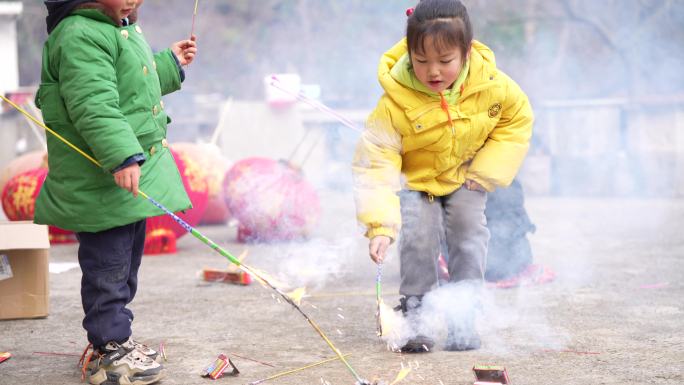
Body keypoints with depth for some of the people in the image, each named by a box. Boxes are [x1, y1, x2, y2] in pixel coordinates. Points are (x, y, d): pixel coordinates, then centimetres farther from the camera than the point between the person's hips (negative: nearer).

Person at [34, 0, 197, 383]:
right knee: (108, 267, -2)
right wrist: (122, 158, -37)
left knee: (126, 264, 19)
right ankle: (109, 352, 9)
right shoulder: (80, 36, -19)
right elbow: (94, 107, -30)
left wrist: (171, 63, 33)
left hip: (134, 179, 11)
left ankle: (116, 338, 31)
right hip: (101, 185, -11)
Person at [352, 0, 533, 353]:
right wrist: (380, 227, -40)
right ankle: (414, 315, -2)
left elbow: (519, 117, -4)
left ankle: (463, 319, 3)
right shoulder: (396, 101, -32)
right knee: (418, 234, -19)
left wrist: (487, 171, -12)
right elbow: (376, 163, -31)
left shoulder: (491, 86, -24)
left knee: (468, 232, -11)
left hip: (466, 177, 2)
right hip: (415, 179, -2)